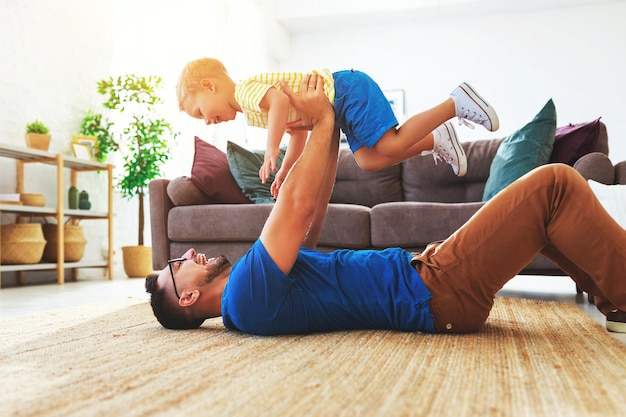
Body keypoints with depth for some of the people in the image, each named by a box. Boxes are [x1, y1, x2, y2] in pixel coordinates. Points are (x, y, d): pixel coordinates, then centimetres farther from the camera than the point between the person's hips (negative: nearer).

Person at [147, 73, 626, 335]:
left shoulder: (250, 287, 14)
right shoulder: (247, 296, -16)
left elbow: (313, 212, 16)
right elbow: (299, 204, -23)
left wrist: (331, 131, 10)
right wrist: (322, 122, -10)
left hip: (423, 272, 10)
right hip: (439, 293, -10)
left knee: (541, 208, 17)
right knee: (556, 183, -13)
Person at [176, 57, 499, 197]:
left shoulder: (246, 90, -12)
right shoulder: (251, 112, 19)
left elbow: (280, 101, -33)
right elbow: (298, 132, 23)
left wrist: (271, 151, -30)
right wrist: (284, 171, 22)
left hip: (345, 90, -9)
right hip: (340, 109, 9)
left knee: (390, 146, -14)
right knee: (370, 161, 7)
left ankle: (455, 104, -4)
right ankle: (436, 139, 12)